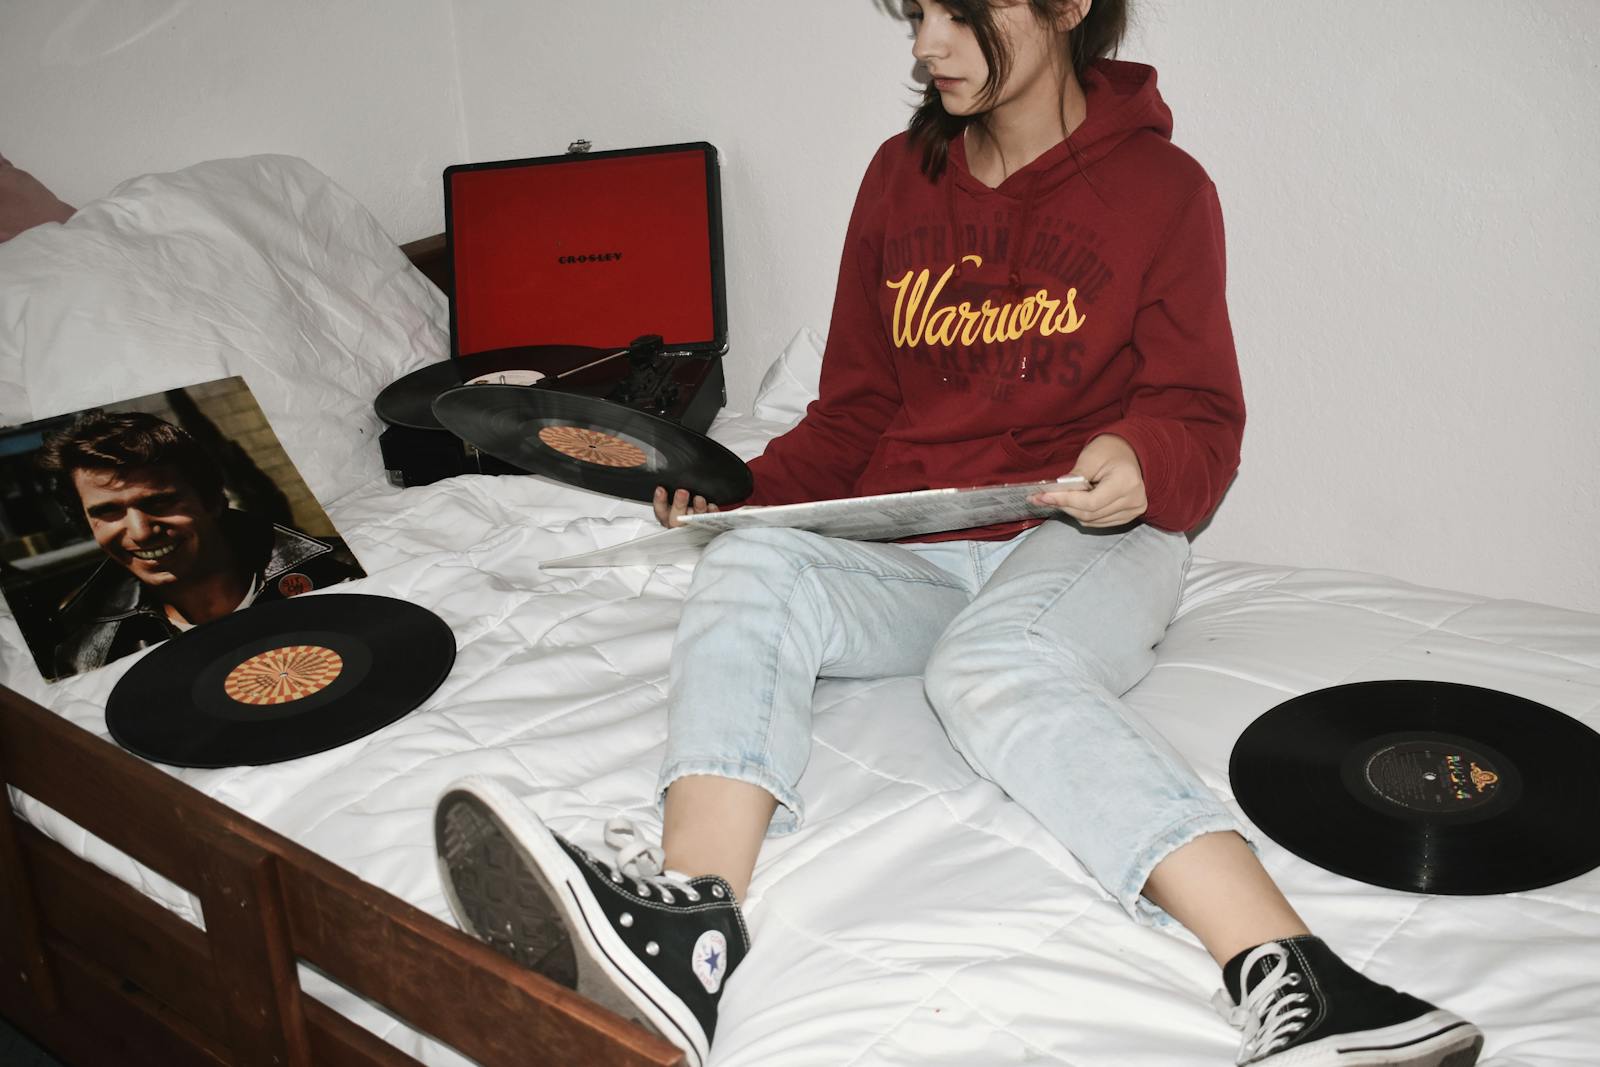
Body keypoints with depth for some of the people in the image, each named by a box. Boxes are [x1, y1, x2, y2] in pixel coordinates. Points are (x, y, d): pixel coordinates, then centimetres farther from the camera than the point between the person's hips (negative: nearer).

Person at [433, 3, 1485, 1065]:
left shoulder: (1161, 186, 4)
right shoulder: (902, 175, 15)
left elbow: (1200, 419, 4)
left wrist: (1142, 461, -20)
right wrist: (743, 491, -1)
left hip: (1082, 540, -3)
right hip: (906, 549, 4)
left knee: (993, 661, -37)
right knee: (750, 567, -28)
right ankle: (684, 931, -50)